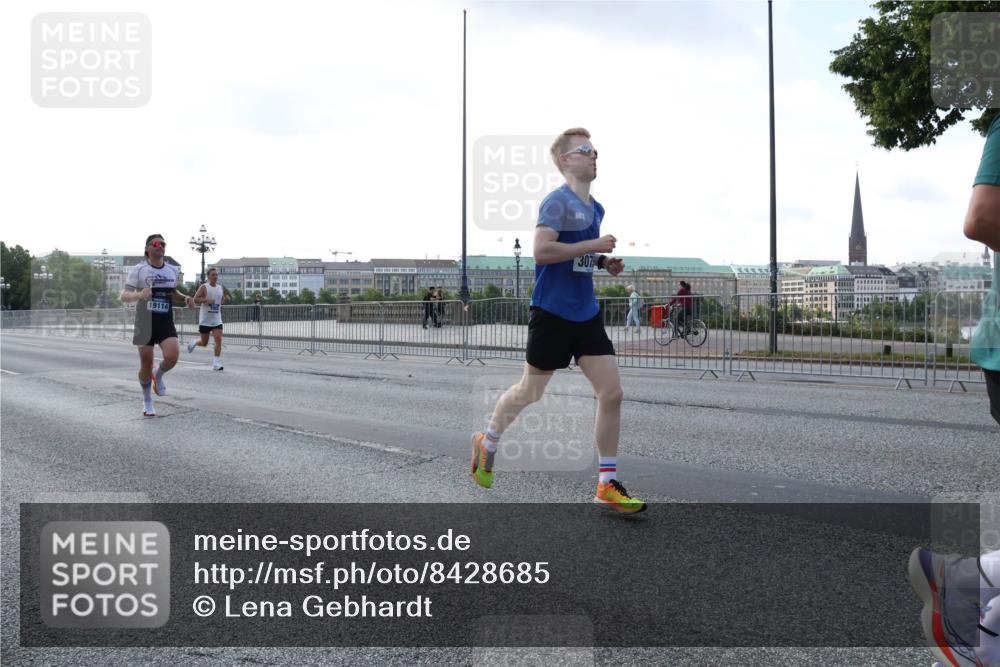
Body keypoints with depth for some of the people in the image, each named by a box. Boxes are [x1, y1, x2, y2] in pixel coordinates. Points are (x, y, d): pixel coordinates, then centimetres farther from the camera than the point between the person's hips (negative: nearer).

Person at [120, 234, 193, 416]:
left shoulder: (172, 270, 8)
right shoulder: (138, 270, -4)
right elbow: (124, 296, -8)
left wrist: (184, 297, 7)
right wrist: (139, 295, -30)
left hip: (166, 323, 3)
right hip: (145, 323, -2)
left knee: (172, 356, -19)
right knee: (146, 363, 2)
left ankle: (158, 376, 17)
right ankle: (147, 401, 25)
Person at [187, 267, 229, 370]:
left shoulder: (220, 288, 9)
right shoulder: (204, 287, -7)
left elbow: (223, 300, 22)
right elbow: (195, 299, -12)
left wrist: (226, 299, 0)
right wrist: (206, 300, -26)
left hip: (217, 320, 3)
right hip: (205, 320, -3)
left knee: (218, 340, -12)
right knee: (204, 343, 7)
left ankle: (216, 363, -9)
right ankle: (194, 342, 42)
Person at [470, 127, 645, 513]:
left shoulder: (596, 208, 13)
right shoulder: (557, 201, -12)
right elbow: (541, 251, -25)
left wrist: (605, 262, 7)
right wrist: (594, 245, -21)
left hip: (587, 315, 7)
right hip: (552, 313, -7)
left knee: (611, 393, -2)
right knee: (530, 392, 8)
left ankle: (608, 485, 6)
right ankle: (487, 442, 36)